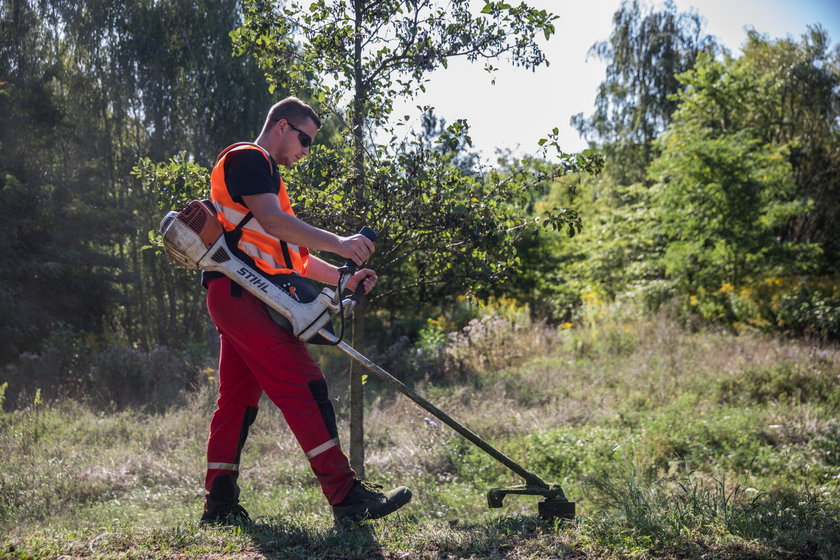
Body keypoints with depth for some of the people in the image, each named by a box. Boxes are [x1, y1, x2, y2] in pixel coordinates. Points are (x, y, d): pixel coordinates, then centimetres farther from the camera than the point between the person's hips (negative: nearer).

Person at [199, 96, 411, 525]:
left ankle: (220, 504, 13)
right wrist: (338, 243, -23)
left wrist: (343, 278, 16)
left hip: (237, 297, 11)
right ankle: (345, 494, -19)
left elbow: (290, 255, 27)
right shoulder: (247, 158, -2)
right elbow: (272, 220, -19)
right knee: (303, 386, -16)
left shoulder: (267, 175, 30)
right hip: (241, 291, -11)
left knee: (238, 397, 9)